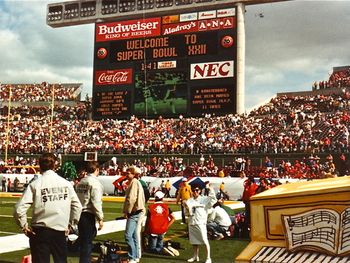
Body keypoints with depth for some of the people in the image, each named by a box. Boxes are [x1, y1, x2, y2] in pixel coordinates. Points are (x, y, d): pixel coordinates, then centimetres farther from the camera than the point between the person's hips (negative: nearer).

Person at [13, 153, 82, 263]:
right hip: (60, 230, 3)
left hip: (40, 231, -2)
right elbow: (77, 206, 5)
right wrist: (70, 224, 15)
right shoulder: (66, 183, 1)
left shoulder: (35, 184, -8)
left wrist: (24, 226, 0)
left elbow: (20, 208, -13)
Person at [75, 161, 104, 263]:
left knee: (83, 242, 18)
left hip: (80, 215, 8)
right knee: (87, 244, -2)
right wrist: (100, 218, -13)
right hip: (88, 215, -8)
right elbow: (96, 202, -17)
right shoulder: (94, 182, -11)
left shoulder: (80, 182, 12)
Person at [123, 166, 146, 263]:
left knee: (128, 235, -11)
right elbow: (141, 198, 21)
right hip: (139, 211, 11)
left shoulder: (134, 182, -12)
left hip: (134, 212, -11)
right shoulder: (137, 183, 18)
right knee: (135, 235, 14)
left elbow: (131, 199, -21)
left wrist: (127, 211, -12)